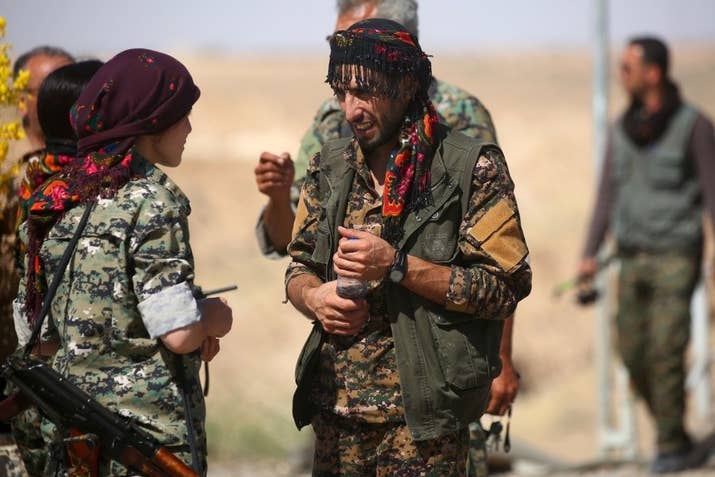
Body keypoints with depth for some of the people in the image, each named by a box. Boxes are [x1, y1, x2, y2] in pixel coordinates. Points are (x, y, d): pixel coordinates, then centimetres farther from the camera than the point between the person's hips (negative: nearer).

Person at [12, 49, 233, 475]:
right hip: (150, 435, -7)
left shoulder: (55, 200, 8)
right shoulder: (151, 200, -13)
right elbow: (178, 332, -21)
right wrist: (216, 317, 0)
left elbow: (34, 332, 13)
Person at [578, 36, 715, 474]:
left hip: (677, 257, -6)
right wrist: (590, 254, 1)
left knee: (666, 350, -13)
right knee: (634, 354, 3)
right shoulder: (623, 129, 8)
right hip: (634, 257, 6)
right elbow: (609, 193, 10)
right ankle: (677, 436, 21)